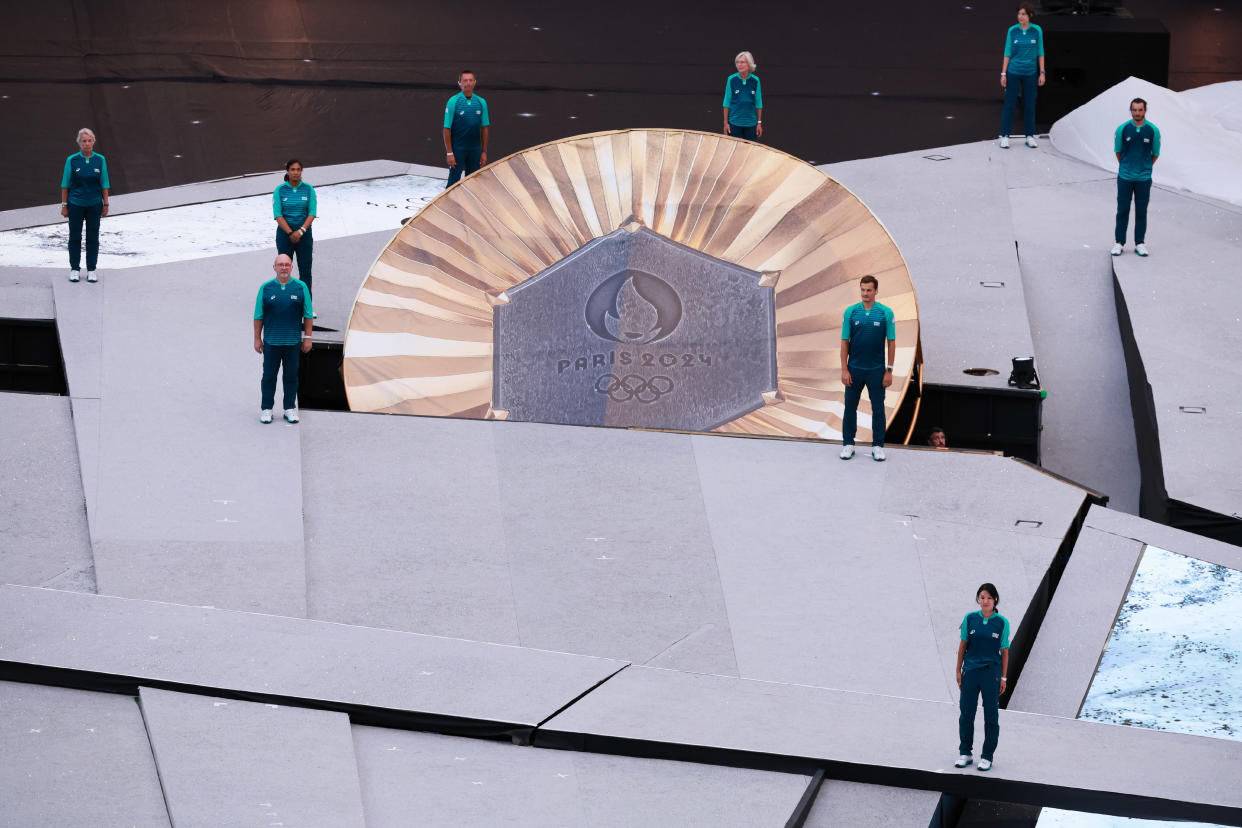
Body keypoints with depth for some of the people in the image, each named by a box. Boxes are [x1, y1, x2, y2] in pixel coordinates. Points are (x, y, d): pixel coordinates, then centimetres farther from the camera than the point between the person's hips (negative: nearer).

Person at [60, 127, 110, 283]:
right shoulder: (72, 160, -3)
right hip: (75, 204, -1)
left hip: (94, 204, 1)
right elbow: (65, 184, 1)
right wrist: (64, 205, -1)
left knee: (93, 238, 5)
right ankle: (75, 269, 14)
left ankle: (91, 270, 13)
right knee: (75, 237, 5)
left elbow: (105, 184, 5)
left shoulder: (100, 160, 0)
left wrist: (105, 204, 2)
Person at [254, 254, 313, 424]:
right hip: (271, 341, 0)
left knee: (291, 377, 7)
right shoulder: (266, 288, 0)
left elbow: (308, 315, 5)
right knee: (269, 376, 5)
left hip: (293, 341, 0)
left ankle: (290, 409, 17)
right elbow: (258, 316, 4)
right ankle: (266, 409, 13)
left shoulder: (301, 287, 1)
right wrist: (257, 338, 3)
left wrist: (307, 338, 3)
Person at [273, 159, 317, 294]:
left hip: (304, 233, 1)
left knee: (305, 271, -1)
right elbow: (278, 215, -5)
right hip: (284, 233, -1)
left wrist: (301, 231, -16)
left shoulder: (308, 189, 2)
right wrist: (290, 233, -15)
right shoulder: (280, 190, -1)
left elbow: (312, 213, -3)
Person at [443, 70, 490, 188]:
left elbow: (484, 128, 9)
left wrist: (484, 152, 6)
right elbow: (447, 129, -8)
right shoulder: (453, 102, -9)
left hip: (475, 149, 4)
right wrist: (449, 153, -12)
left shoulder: (481, 102, 3)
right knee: (454, 181, -3)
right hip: (458, 148, -4)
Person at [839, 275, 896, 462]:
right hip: (854, 369, 1)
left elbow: (891, 342, -2)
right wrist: (844, 369, -6)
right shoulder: (851, 312, 0)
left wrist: (889, 370, -7)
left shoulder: (886, 313, -4)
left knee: (878, 408, 3)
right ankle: (848, 444, 15)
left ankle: (878, 445, 11)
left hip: (876, 369, -1)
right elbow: (845, 341, 0)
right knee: (850, 407, 6)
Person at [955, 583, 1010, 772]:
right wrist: (958, 671, 6)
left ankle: (987, 757, 13)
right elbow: (963, 645, 7)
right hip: (970, 671, 1)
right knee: (966, 713, 5)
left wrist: (1003, 678, 1)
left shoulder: (1002, 622, -2)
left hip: (991, 673, -1)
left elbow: (1005, 651, 2)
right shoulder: (970, 618, 2)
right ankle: (965, 753, 18)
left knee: (991, 715, 3)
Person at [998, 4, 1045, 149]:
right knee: (1009, 104, -1)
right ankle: (1004, 136, 5)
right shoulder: (1012, 31, -4)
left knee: (1029, 105, 6)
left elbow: (1040, 53, 2)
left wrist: (1042, 73, -2)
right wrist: (1003, 74, -4)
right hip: (1013, 72, -1)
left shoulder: (1037, 31, -3)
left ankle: (1030, 137, 15)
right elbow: (1007, 53, 0)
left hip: (1030, 73, 1)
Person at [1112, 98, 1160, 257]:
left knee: (1141, 212, 4)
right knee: (1122, 211, 2)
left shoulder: (1153, 130, -4)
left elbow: (1155, 153, 9)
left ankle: (1140, 243, 12)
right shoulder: (1122, 129, -5)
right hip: (1125, 177, 0)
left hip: (1144, 178, 0)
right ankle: (1119, 242, 9)